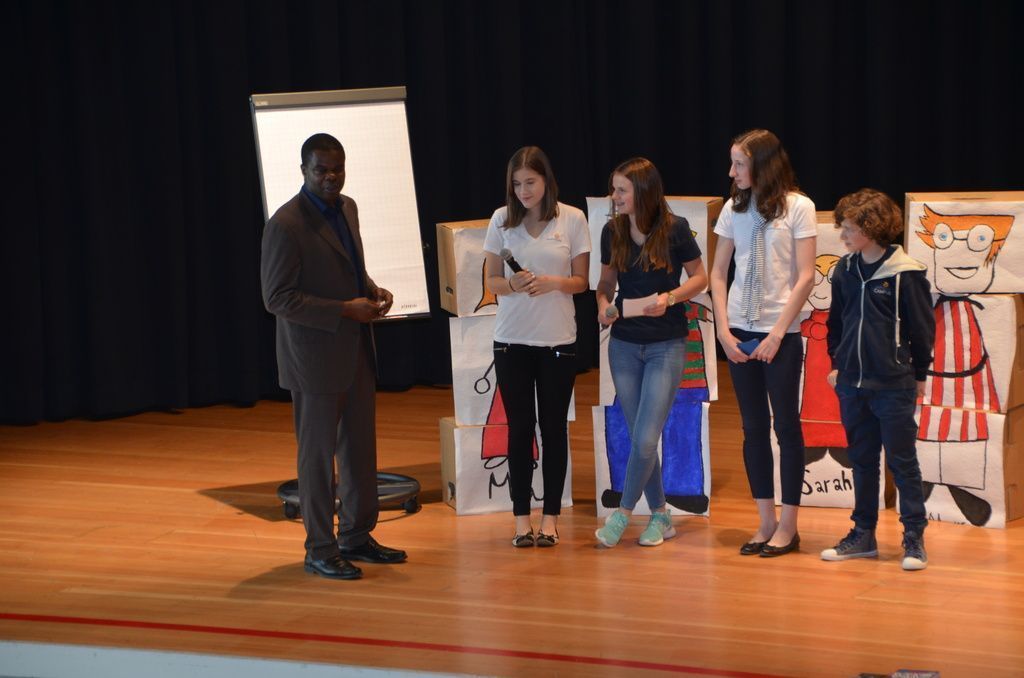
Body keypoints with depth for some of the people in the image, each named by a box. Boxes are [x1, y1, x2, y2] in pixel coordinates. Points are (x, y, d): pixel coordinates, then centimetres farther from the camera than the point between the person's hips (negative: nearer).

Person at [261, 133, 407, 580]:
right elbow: (277, 298, -19)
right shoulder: (286, 225, -17)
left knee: (360, 449, 14)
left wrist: (371, 289, 0)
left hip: (356, 351, 8)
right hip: (315, 355, -8)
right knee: (318, 454, 1)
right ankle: (320, 551, 10)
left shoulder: (346, 208, 8)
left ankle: (356, 538, 26)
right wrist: (345, 310, -22)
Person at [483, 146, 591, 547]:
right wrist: (513, 284, -17)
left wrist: (554, 282, -19)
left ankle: (551, 515, 12)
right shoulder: (502, 220, 1)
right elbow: (491, 281, 5)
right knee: (519, 427, 4)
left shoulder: (572, 220, -2)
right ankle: (521, 516, 9)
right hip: (512, 340, 1)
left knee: (554, 427, 5)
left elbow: (581, 281, 2)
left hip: (558, 339, -1)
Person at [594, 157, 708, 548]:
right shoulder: (613, 231, 0)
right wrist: (603, 304, -9)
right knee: (639, 439, 7)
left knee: (645, 439, -11)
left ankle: (623, 512, 5)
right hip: (624, 344, 4)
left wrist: (670, 298, -19)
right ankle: (660, 516, 20)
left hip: (666, 345, -4)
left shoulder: (675, 230, -11)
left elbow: (700, 278, -2)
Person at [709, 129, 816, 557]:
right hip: (740, 333, 4)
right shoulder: (734, 208, 6)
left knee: (786, 425, 1)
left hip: (781, 333, -4)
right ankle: (766, 521, 15)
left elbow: (805, 277, -9)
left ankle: (788, 525, 7)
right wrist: (723, 329, -2)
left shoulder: (797, 208, -6)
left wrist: (777, 333, -13)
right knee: (754, 427, 8)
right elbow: (718, 273, 9)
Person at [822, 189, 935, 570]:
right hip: (852, 385, 6)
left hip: (894, 385, -6)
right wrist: (837, 364, 16)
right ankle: (863, 533, 21)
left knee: (902, 460, 0)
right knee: (862, 460, 13)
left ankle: (914, 537, 6)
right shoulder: (845, 271, 7)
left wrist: (918, 374, 1)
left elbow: (922, 327, -5)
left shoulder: (905, 274, -11)